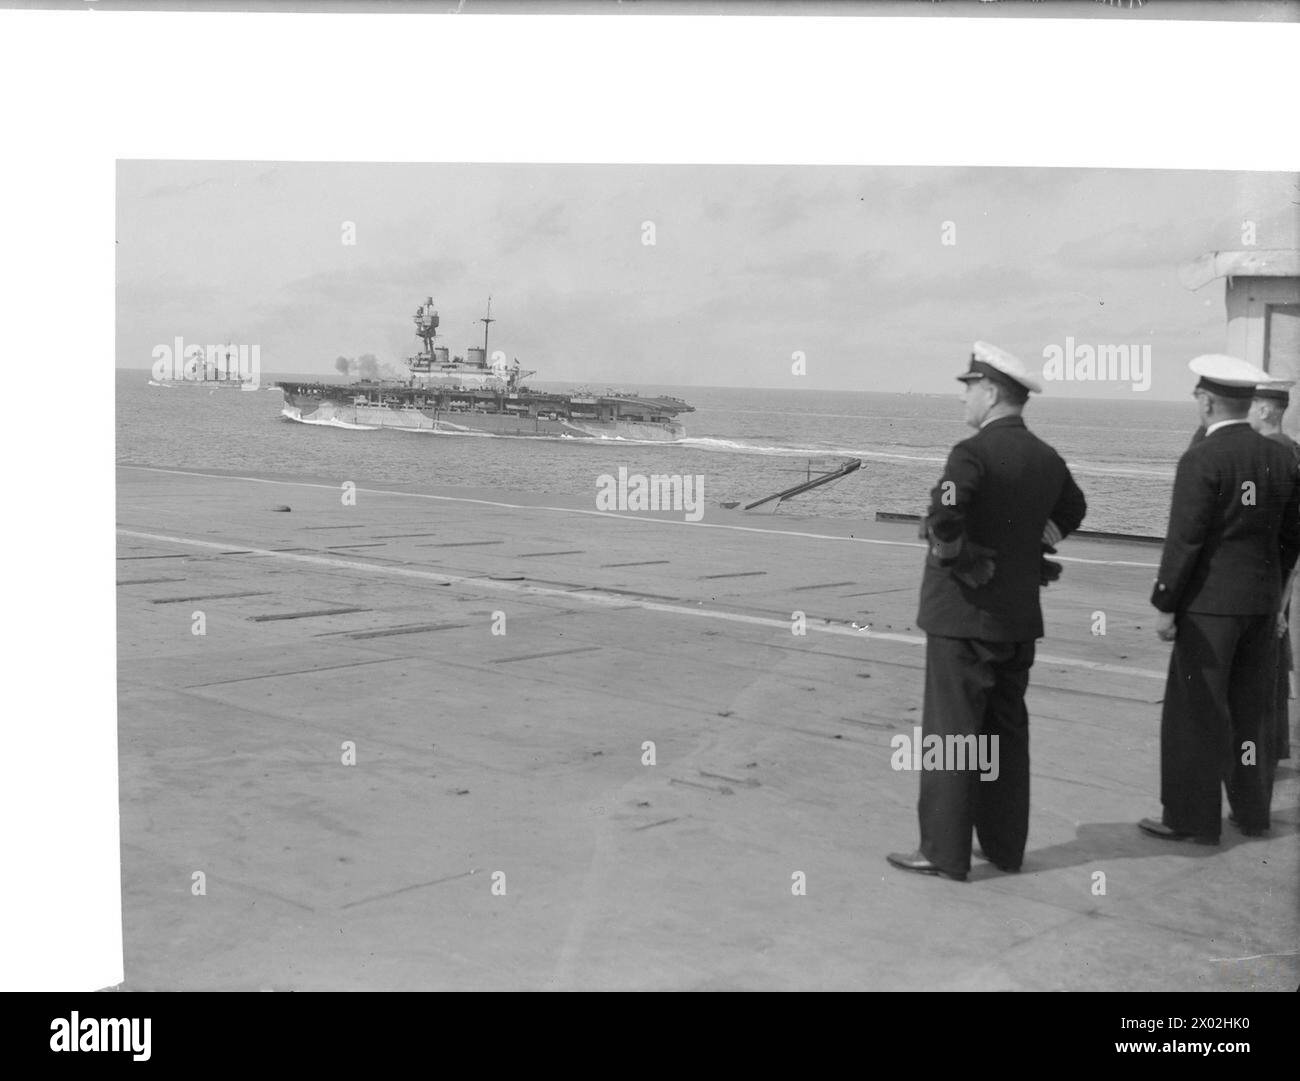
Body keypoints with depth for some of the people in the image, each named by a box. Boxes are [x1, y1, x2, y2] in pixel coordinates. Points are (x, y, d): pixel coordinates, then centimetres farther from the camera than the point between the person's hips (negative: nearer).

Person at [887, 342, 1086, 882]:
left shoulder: (973, 453, -17)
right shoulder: (1046, 458, 8)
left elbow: (943, 518, -31)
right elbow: (1072, 511, 27)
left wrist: (956, 558, -13)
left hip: (964, 612, -7)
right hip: (1020, 616, 7)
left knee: (950, 731, 0)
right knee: (1007, 731, 15)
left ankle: (945, 852, 5)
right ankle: (1005, 844, 23)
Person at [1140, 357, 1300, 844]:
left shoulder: (1201, 460, -15)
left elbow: (1184, 539, -16)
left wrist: (1164, 604, -10)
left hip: (1210, 603, -7)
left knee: (1197, 712, 1)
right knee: (1252, 707, 15)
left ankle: (1192, 817, 7)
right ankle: (1251, 810, 24)